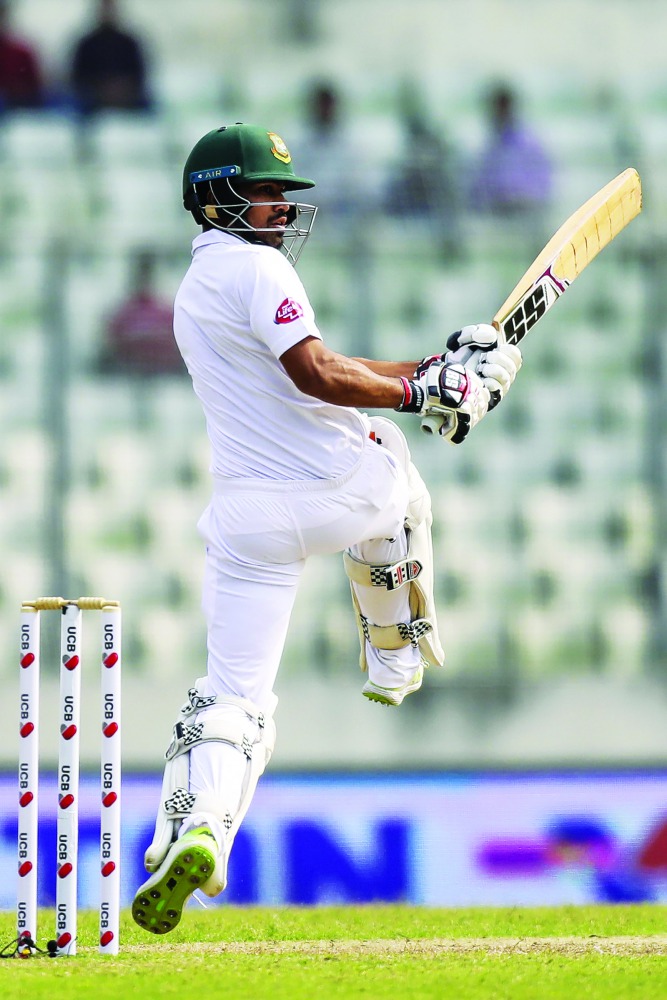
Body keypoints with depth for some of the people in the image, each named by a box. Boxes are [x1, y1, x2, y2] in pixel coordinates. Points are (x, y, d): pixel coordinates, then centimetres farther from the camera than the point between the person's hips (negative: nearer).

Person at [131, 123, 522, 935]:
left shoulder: (194, 290, 21)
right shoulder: (257, 267, -8)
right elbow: (316, 375, -20)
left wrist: (433, 366, 19)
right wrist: (415, 392, -9)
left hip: (251, 517, 5)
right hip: (346, 492, -5)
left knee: (231, 697, 1)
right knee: (385, 450, 32)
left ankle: (195, 829, -27)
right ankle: (395, 661, 39)